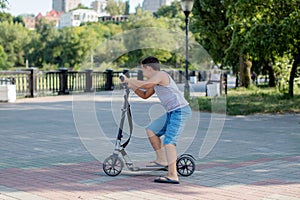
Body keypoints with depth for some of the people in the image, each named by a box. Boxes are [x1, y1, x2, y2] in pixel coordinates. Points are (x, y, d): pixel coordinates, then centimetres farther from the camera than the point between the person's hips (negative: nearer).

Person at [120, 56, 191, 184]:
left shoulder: (160, 75, -11)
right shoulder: (155, 81, 19)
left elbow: (145, 85, -28)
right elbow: (145, 95, 27)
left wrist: (129, 80, -15)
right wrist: (131, 86, 15)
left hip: (180, 111, -10)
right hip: (172, 112, 10)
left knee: (169, 142, -18)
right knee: (151, 130, 16)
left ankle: (172, 176, -22)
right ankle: (161, 160, 20)